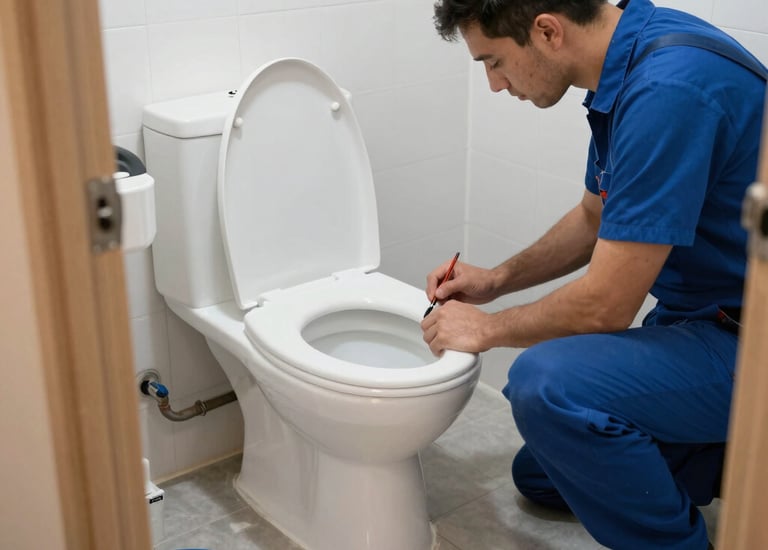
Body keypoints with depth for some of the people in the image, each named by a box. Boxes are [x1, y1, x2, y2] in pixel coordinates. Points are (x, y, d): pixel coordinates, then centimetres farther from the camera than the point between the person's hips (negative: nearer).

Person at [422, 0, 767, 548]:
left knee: (546, 382, -31)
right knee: (539, 475, 18)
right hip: (697, 317, 9)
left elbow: (604, 307, -27)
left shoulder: (668, 90, -29)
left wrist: (487, 327, -11)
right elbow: (596, 218, 17)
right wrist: (498, 279, 7)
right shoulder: (625, 67, 1)